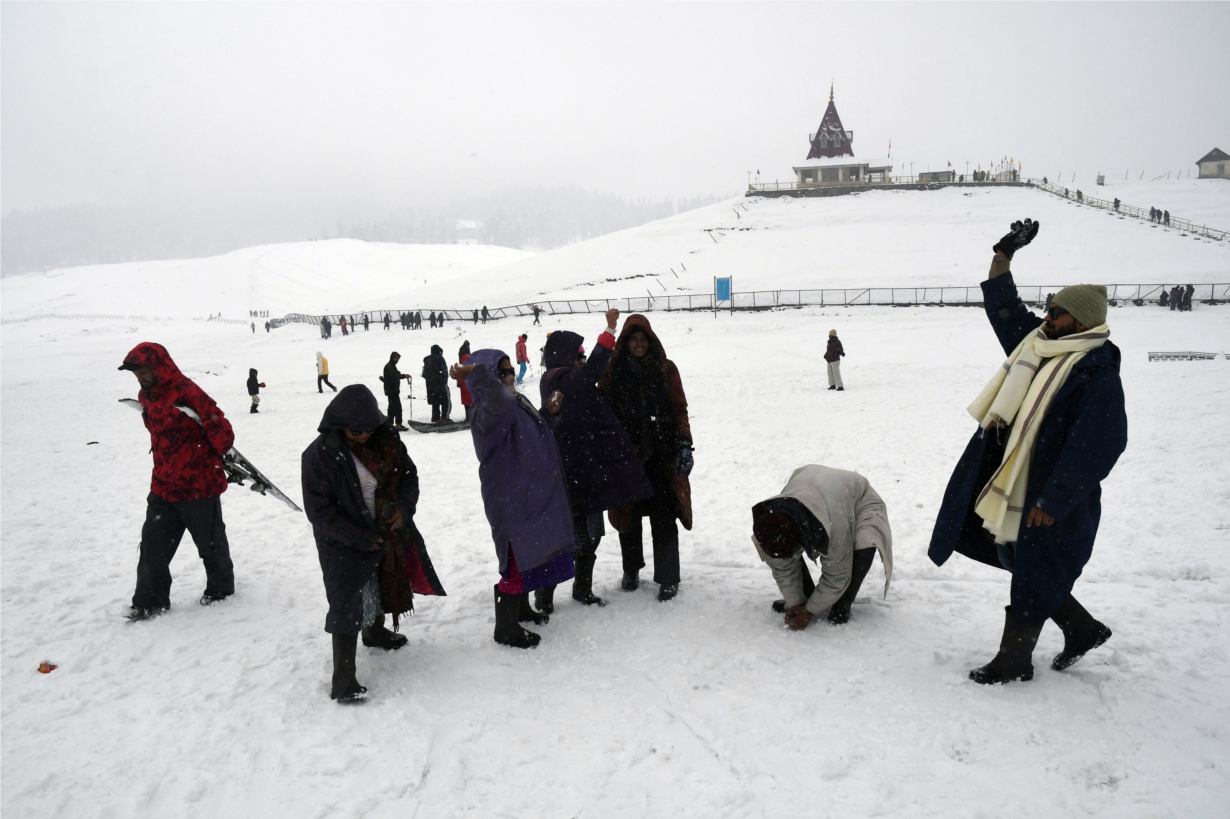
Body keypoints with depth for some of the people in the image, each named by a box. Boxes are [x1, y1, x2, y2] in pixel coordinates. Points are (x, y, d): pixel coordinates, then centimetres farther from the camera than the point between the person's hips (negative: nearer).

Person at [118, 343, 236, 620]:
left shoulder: (186, 392, -22)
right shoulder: (146, 396, 6)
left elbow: (219, 428, -22)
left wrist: (220, 457, -5)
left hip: (199, 484, -7)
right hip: (163, 485, 7)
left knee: (210, 541, 11)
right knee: (153, 543, 7)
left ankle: (220, 588, 31)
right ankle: (150, 600, 18)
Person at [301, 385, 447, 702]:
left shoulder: (386, 440, -5)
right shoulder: (320, 455, -22)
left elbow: (409, 476, 6)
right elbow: (319, 510, -20)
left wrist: (404, 509, -15)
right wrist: (363, 540, -21)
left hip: (389, 533, 6)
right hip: (346, 544, -6)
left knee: (382, 587, 25)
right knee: (348, 606, -10)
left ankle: (375, 632, 53)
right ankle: (343, 678, -3)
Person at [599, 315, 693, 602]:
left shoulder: (666, 369, 4)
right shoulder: (613, 371, 4)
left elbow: (679, 409, 4)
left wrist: (684, 444, -5)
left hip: (661, 453, -1)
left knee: (663, 517, -2)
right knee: (628, 515, 10)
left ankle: (668, 578, 9)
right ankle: (631, 570, 29)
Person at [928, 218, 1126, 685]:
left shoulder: (1098, 371, -17)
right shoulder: (1035, 342, 8)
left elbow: (1096, 447, -22)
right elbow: (1003, 308, 24)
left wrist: (1054, 500, -24)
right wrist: (1003, 256, 18)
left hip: (1050, 496, -9)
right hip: (1010, 482, 9)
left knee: (1033, 575, 4)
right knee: (1025, 565, 18)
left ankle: (1013, 661, 19)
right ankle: (1082, 629, 37)